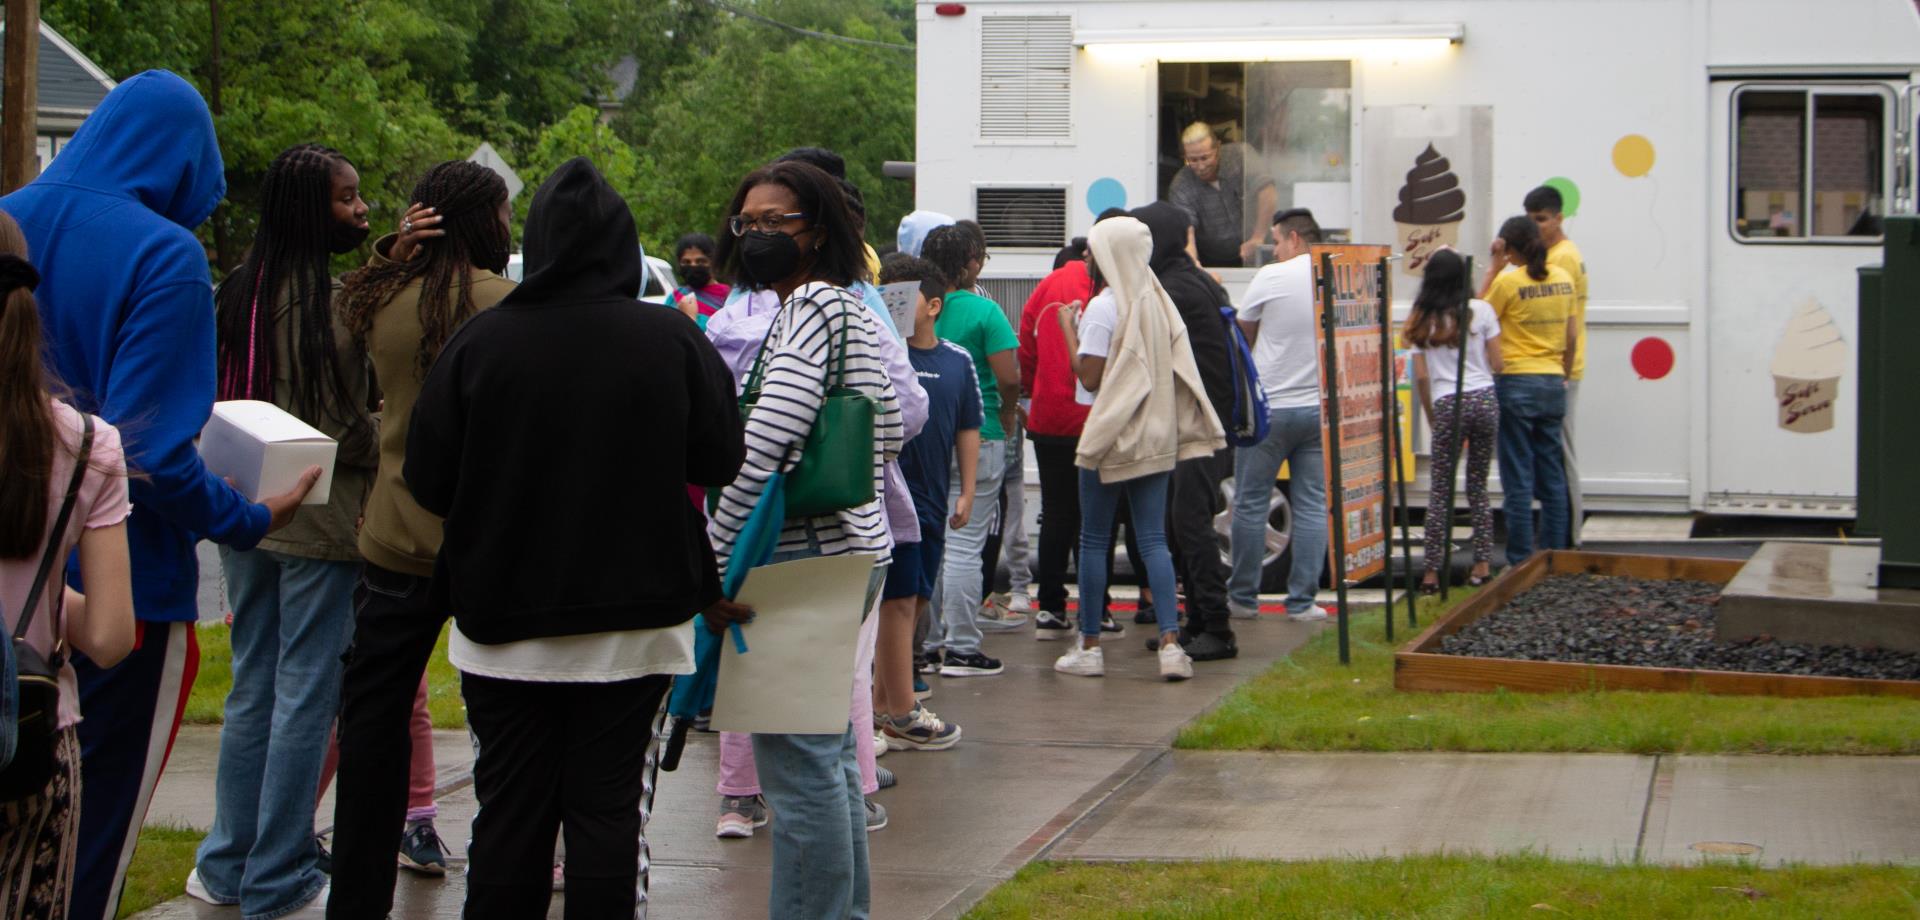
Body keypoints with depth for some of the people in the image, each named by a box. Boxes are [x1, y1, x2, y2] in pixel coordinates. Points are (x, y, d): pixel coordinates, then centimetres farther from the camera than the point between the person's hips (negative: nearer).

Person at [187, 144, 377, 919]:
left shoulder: (241, 290, 9)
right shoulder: (334, 295, -16)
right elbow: (342, 426, -17)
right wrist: (391, 453, -4)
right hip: (319, 520, -8)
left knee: (251, 689, 15)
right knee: (307, 696, 0)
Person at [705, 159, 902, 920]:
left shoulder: (813, 305, -14)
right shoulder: (857, 312, 16)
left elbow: (764, 443, -23)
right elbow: (894, 430, 25)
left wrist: (714, 557, -20)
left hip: (805, 561, -10)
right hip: (854, 546, 10)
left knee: (799, 763, -6)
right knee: (827, 756, 17)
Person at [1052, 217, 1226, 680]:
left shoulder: (1104, 306, -12)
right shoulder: (1155, 301, 9)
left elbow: (1089, 377, -14)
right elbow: (1174, 368, 10)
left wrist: (1069, 329, -4)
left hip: (1112, 436, -6)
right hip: (1157, 436, 6)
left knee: (1094, 540, 5)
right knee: (1154, 540, 4)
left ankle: (1089, 646, 8)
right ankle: (1170, 642, -6)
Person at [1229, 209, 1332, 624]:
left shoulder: (1271, 278, -8)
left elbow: (1243, 334, 5)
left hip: (1269, 406, -4)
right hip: (1320, 406, 4)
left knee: (1250, 504, 6)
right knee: (1313, 505, 7)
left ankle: (1243, 597, 11)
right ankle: (1302, 601, 6)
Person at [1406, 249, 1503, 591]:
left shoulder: (1422, 320, 4)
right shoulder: (1481, 310, 2)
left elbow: (1421, 376, 3)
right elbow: (1497, 364, 4)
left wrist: (1431, 416, 13)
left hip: (1446, 405, -1)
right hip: (1484, 399, 1)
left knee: (1440, 490, 4)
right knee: (1478, 486, 11)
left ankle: (1432, 572, 0)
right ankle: (1482, 564, 9)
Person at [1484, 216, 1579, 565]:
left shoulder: (1508, 280, -12)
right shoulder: (1563, 278, 6)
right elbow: (1572, 335, 10)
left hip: (1516, 382, -6)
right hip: (1553, 383, 6)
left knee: (1518, 479, -2)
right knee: (1552, 475, 12)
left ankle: (1520, 561, -2)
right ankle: (1554, 555, 15)